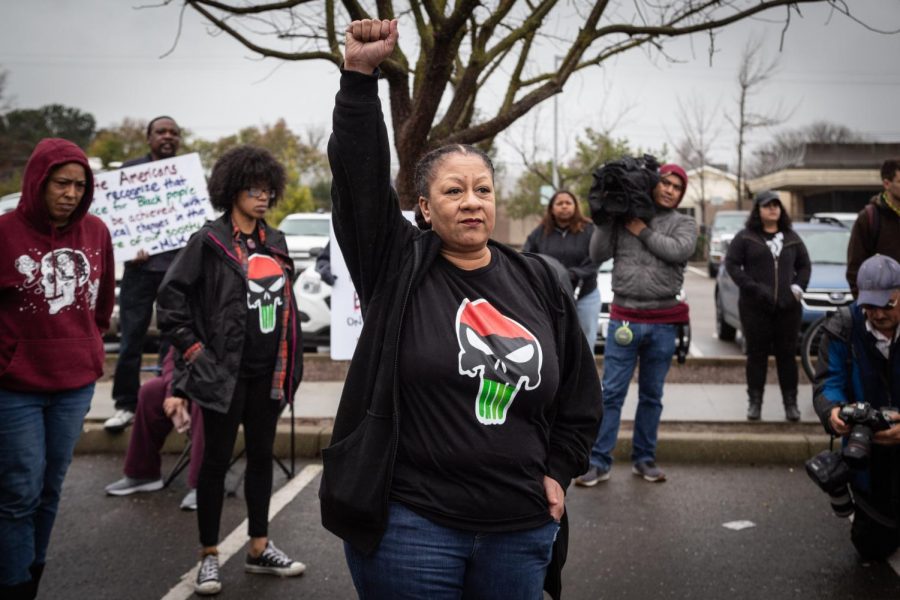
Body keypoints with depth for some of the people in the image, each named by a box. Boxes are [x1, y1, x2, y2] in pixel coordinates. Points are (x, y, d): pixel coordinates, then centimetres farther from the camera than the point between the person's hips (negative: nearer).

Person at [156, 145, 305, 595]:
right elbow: (170, 299, -9)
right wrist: (195, 352, -12)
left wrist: (291, 363, 13)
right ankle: (209, 556, 14)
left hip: (267, 373, 6)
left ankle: (260, 549, 25)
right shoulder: (209, 241, -7)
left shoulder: (275, 242, 11)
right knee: (217, 460, 3)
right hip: (225, 372, -6)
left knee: (262, 456, 13)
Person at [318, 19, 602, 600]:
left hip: (521, 528, 3)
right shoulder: (398, 266, -3)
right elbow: (360, 174, -17)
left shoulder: (538, 282, 5)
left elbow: (581, 392, 14)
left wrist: (558, 471, 7)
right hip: (408, 524, -3)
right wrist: (360, 75, -24)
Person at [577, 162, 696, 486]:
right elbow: (598, 254, -1)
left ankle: (644, 458, 22)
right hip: (624, 318, -1)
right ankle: (599, 461, 2)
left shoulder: (684, 223, 7)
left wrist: (644, 232, -9)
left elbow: (679, 250, -14)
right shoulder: (623, 218, 6)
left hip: (663, 323, 1)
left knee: (652, 395, 11)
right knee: (611, 393, -2)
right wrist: (606, 218, -8)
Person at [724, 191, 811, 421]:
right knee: (757, 354, 1)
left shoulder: (792, 237, 14)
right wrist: (752, 287, -13)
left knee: (787, 354, 4)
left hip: (788, 307, 3)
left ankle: (790, 403, 10)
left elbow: (804, 265, 18)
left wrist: (798, 288, 1)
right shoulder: (745, 237, 2)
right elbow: (731, 263, -3)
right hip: (755, 307, -3)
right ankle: (754, 401, 9)